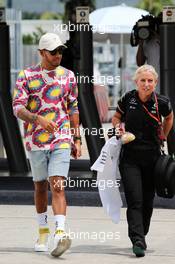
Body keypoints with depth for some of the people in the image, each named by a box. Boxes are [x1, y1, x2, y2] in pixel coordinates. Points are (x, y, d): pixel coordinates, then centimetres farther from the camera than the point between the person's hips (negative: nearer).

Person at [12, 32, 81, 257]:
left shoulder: (67, 76, 7)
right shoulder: (27, 76, 0)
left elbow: (73, 109, 14)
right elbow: (17, 107, -8)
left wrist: (77, 140, 12)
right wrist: (38, 118, -26)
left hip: (61, 140, 0)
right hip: (35, 140, 1)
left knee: (57, 186, -13)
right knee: (40, 186, 12)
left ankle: (60, 234, -24)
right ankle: (43, 231, 28)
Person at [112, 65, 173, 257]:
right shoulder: (128, 99, -5)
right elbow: (116, 117, 12)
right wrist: (119, 126, -8)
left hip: (152, 157, 1)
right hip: (130, 157, -1)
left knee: (147, 200, 10)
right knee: (134, 200, -13)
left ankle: (140, 234, 32)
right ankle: (138, 242, -18)